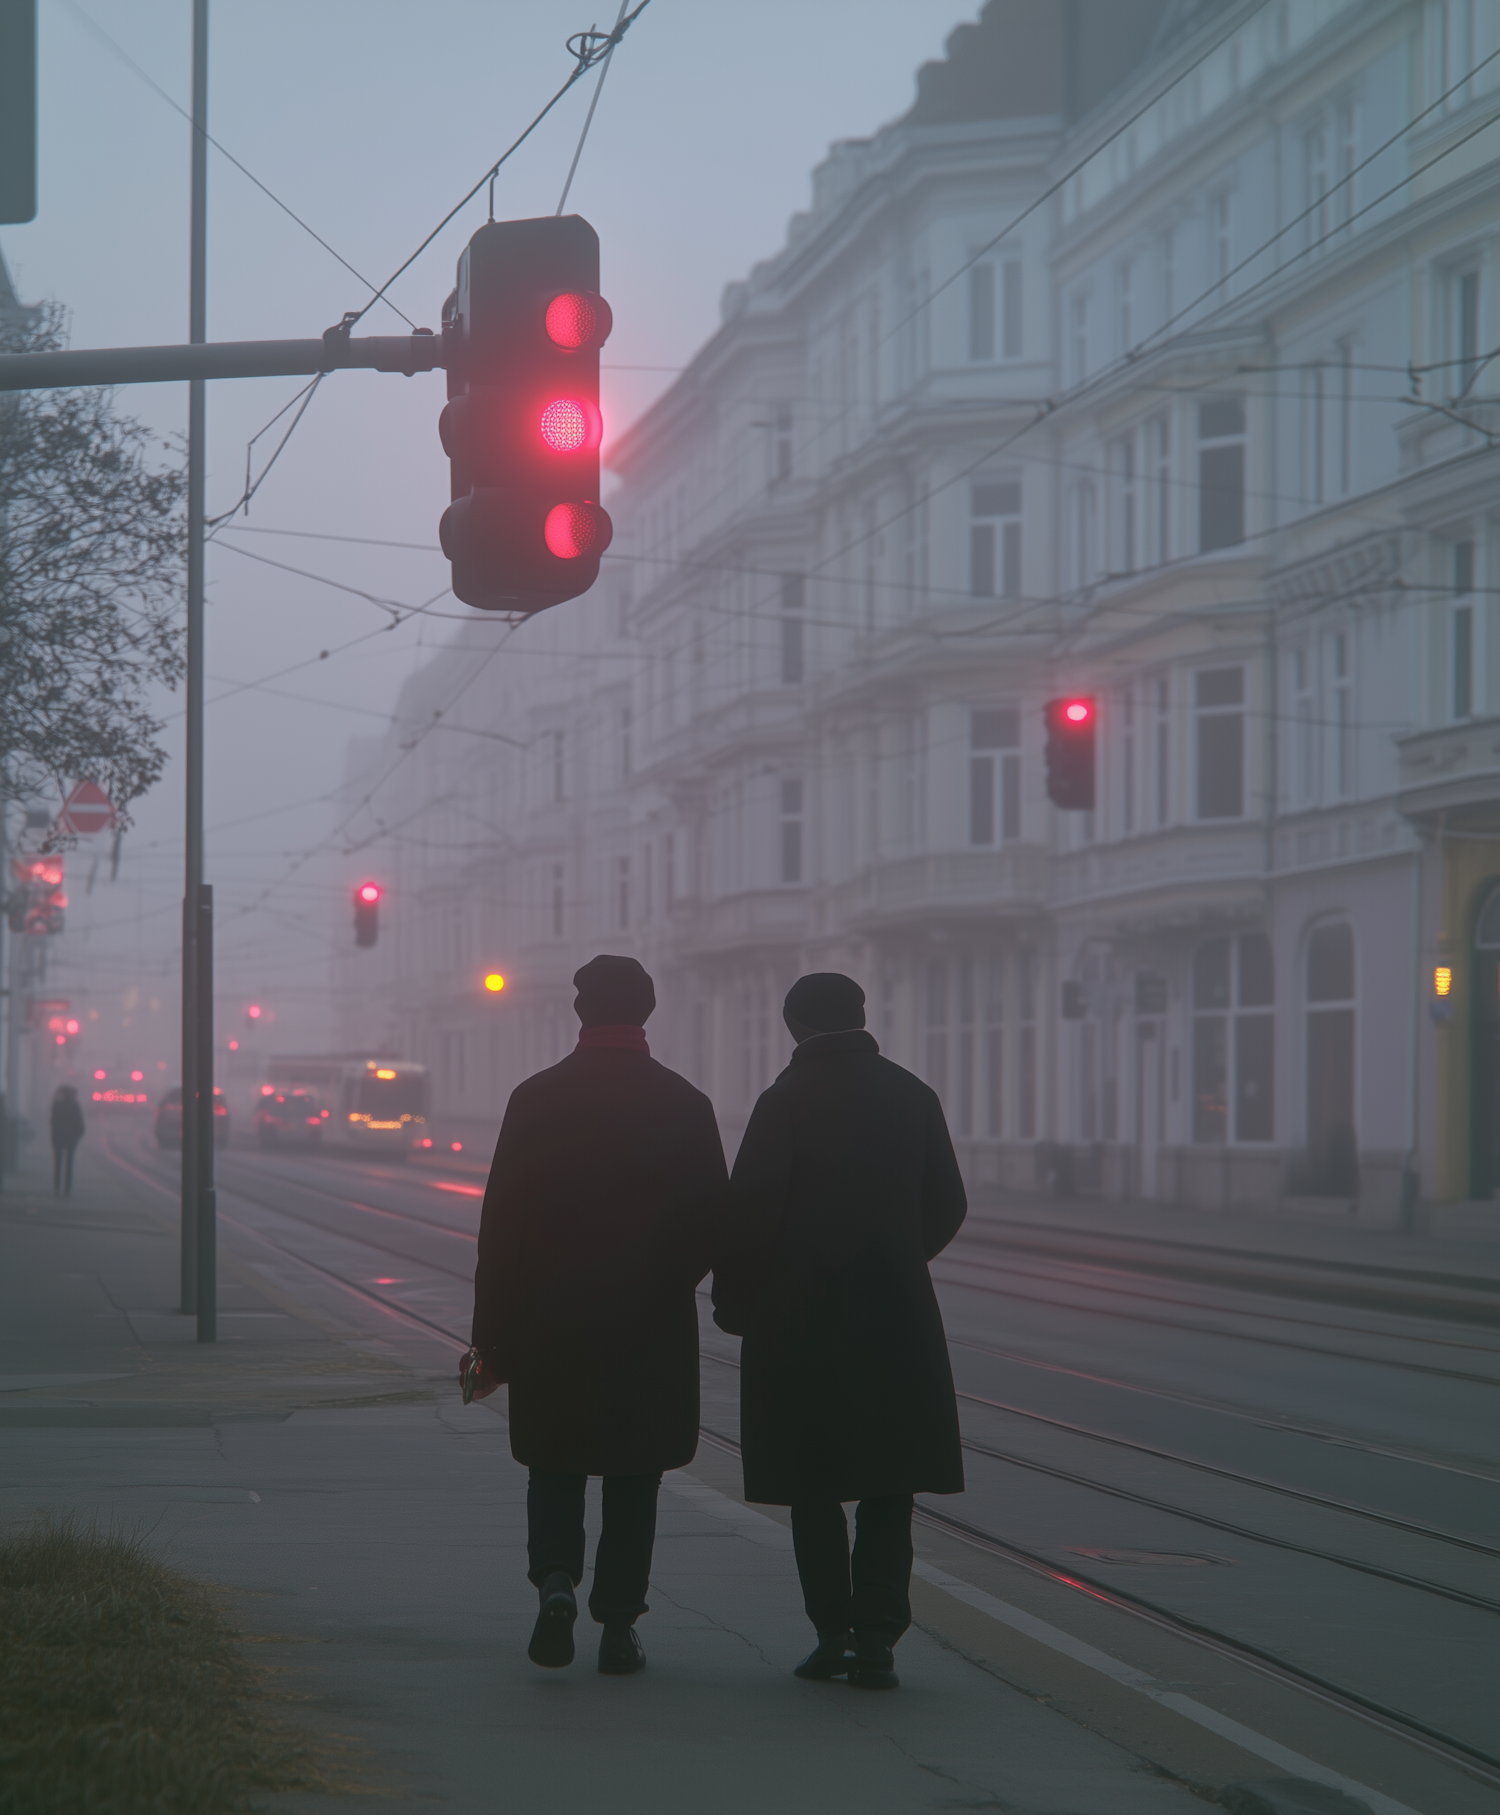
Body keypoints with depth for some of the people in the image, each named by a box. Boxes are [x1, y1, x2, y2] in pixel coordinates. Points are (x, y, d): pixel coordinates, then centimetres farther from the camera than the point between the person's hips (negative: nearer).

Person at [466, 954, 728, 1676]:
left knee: (554, 1467, 14)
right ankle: (617, 1626, 9)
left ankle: (556, 1579, -9)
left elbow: (500, 1225, -5)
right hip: (653, 1332, 0)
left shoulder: (535, 1099, -4)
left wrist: (492, 1336, 0)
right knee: (633, 1480, 10)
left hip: (549, 1323, 0)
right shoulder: (686, 1104, -4)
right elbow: (712, 1223, -2)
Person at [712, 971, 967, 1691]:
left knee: (815, 1485, 8)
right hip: (896, 1318, 3)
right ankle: (875, 1638, -1)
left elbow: (748, 1213, -12)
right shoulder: (913, 1097, 3)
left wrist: (735, 1303, 1)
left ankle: (833, 1630, 8)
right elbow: (946, 1206, 8)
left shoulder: (785, 1102, -9)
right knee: (888, 1485, 7)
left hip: (799, 1319, -3)